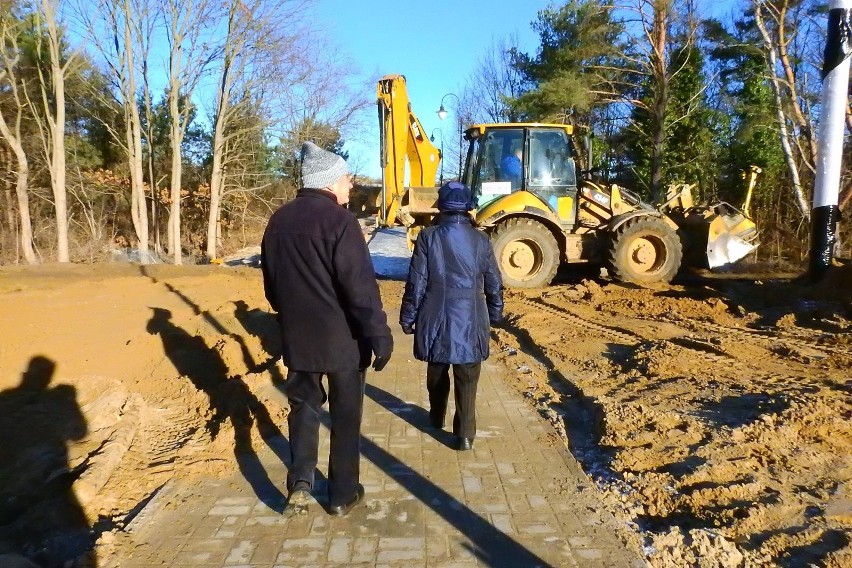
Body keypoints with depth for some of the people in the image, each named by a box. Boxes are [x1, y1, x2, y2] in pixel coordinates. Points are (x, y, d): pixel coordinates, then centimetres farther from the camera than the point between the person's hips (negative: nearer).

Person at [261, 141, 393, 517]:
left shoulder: (279, 220, 6)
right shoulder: (338, 220, -17)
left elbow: (271, 283, 15)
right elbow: (361, 287, -21)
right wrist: (380, 335, -16)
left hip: (297, 337, 5)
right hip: (342, 338, -5)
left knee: (303, 407, 20)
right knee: (345, 415, 10)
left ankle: (300, 483, 11)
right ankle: (342, 495, 21)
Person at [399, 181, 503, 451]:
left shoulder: (428, 236, -8)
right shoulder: (480, 239, -2)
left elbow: (417, 282, -8)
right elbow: (494, 284, 4)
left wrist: (408, 317, 3)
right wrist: (495, 314, 20)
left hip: (437, 319, 0)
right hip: (471, 321, 0)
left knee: (437, 374, 20)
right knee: (467, 381, 7)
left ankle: (437, 419, 39)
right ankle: (465, 434, 8)